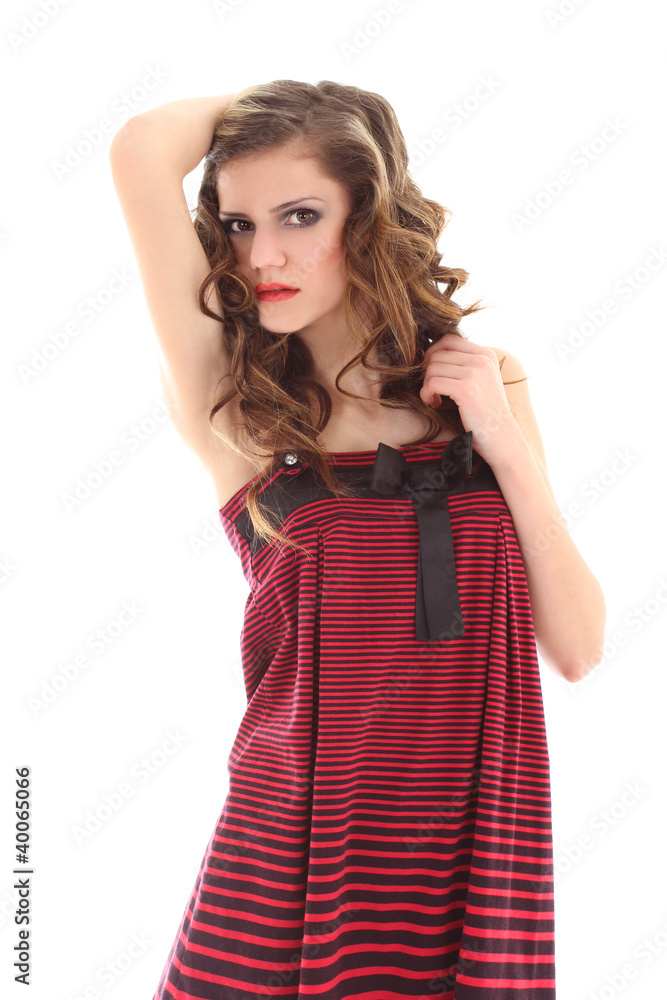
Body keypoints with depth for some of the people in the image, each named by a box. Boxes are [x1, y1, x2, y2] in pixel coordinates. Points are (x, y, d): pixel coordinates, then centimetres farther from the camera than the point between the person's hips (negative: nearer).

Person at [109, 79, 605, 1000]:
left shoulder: (485, 385, 4)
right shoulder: (231, 409, -5)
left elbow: (578, 650, 2)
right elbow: (142, 153, -16)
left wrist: (506, 444, -8)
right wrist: (256, 104, 4)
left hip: (481, 842, 3)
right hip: (299, 850, -2)